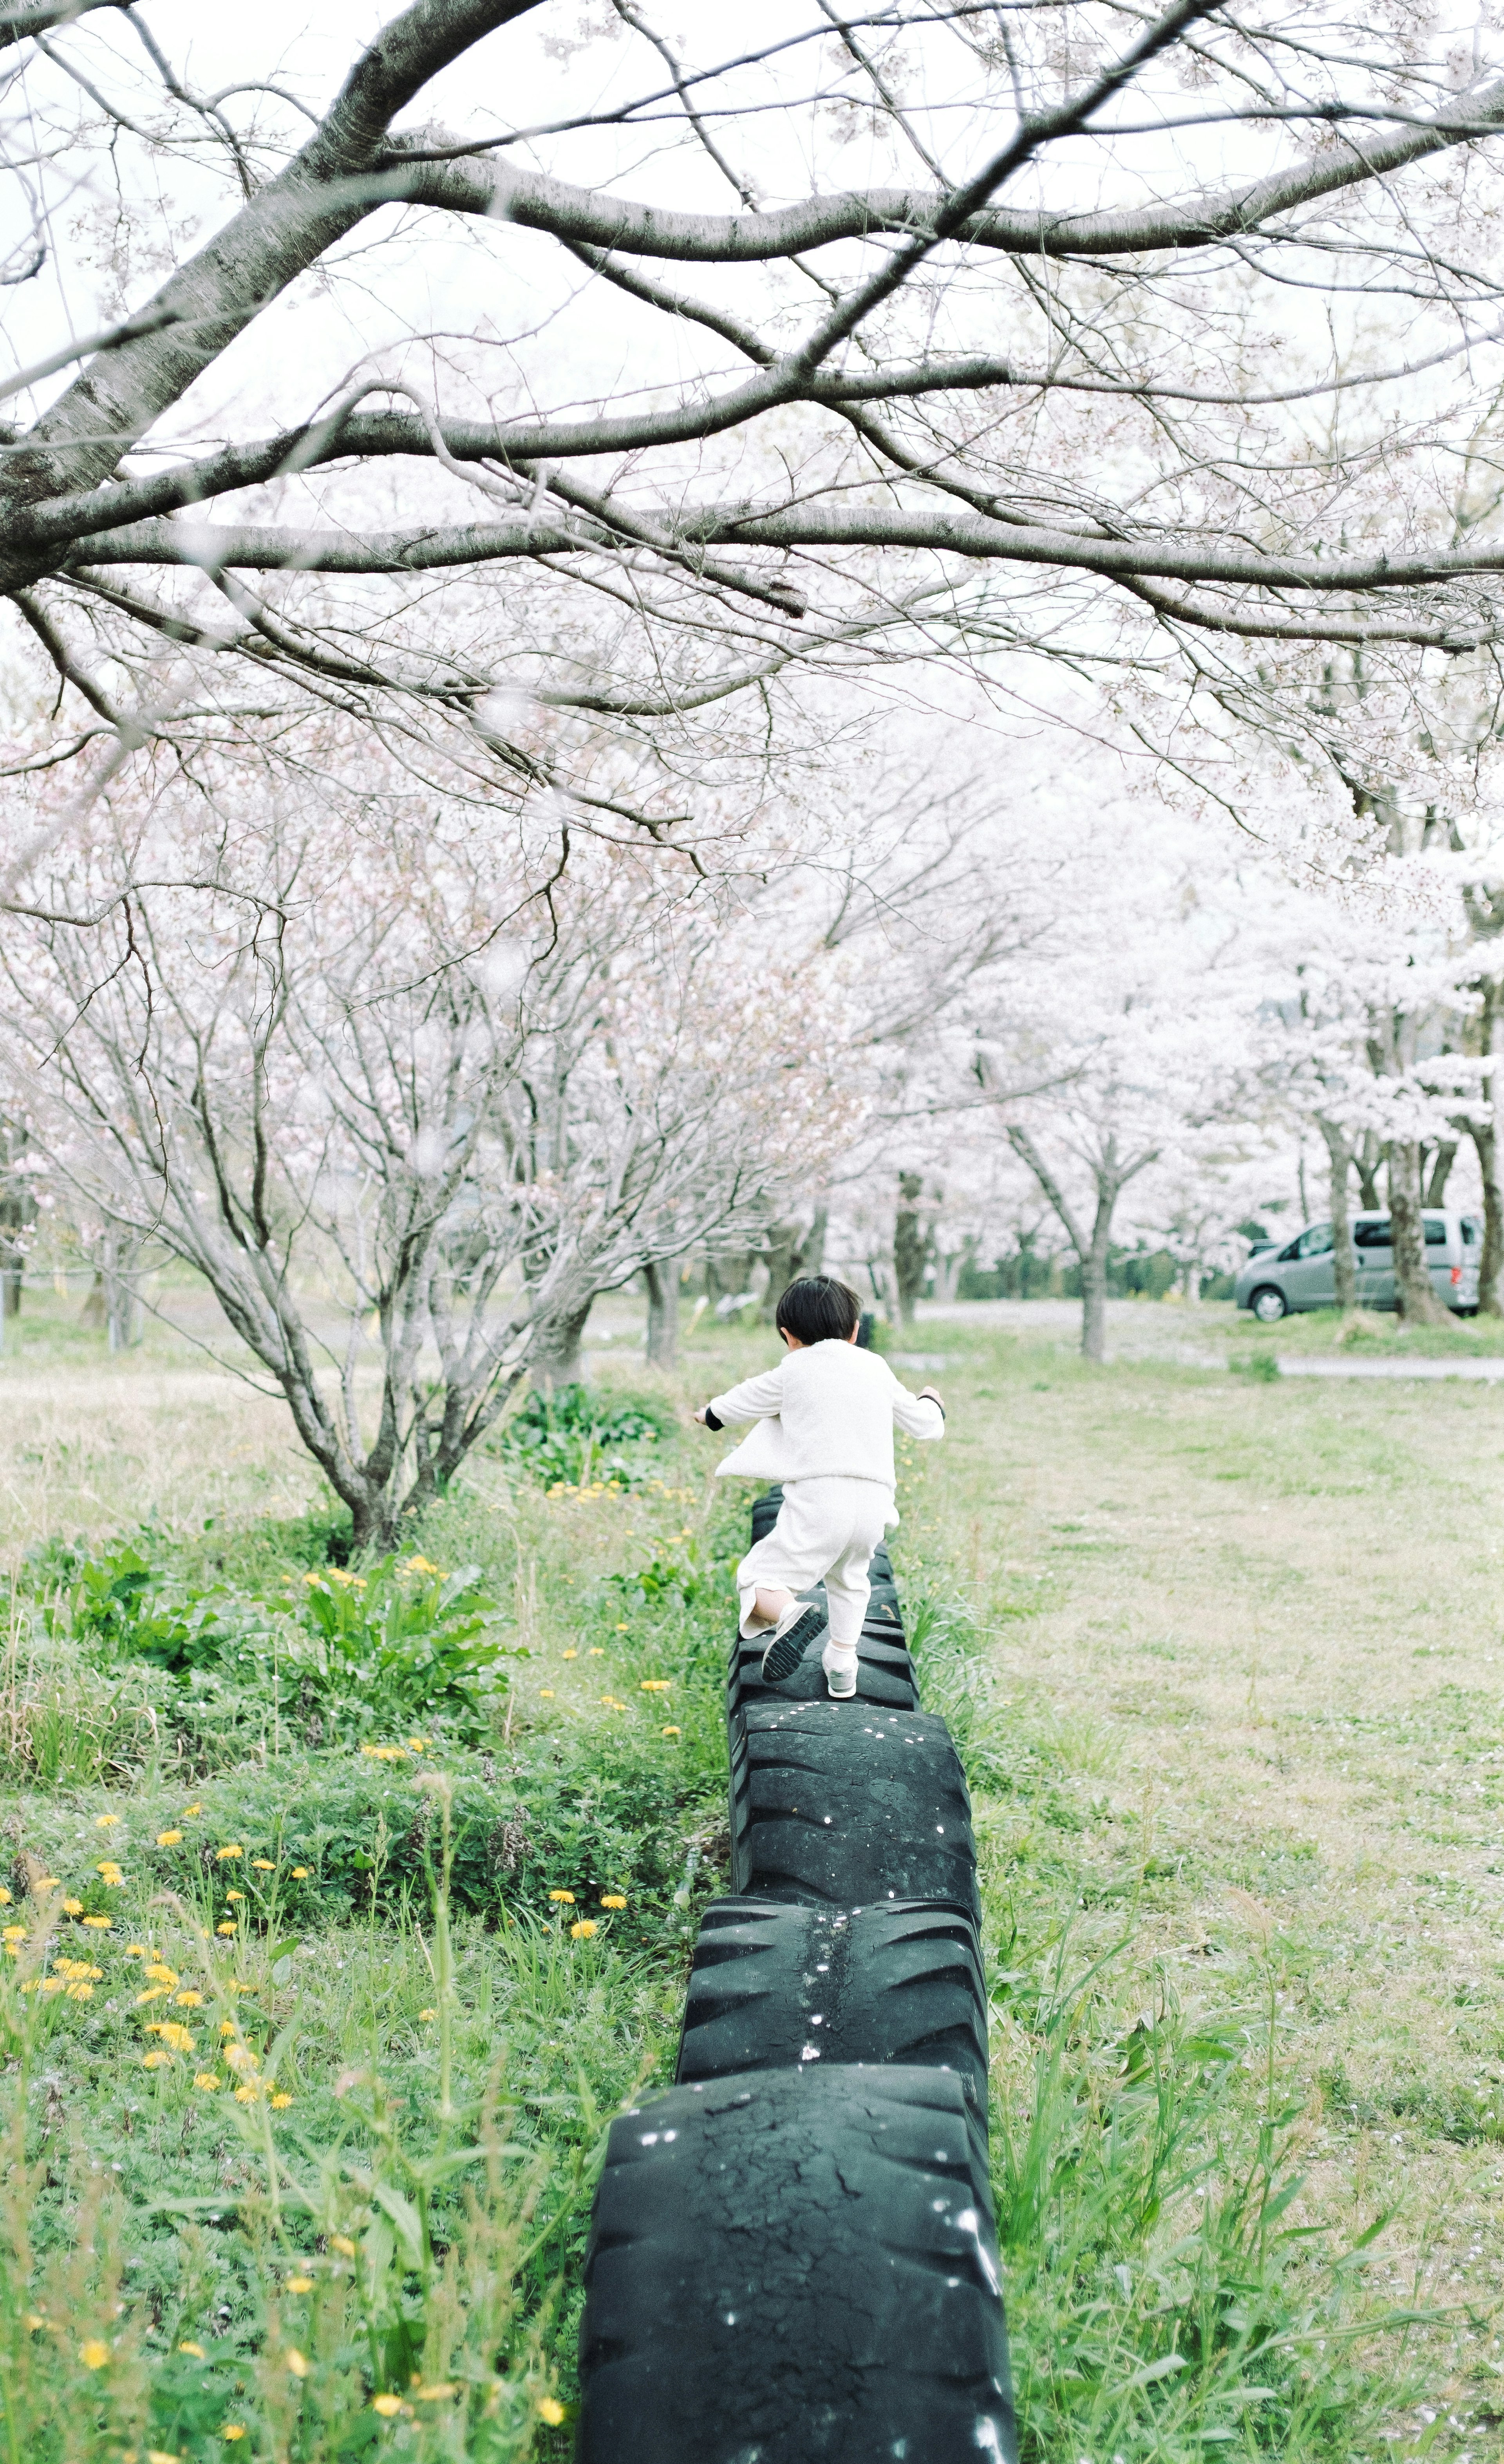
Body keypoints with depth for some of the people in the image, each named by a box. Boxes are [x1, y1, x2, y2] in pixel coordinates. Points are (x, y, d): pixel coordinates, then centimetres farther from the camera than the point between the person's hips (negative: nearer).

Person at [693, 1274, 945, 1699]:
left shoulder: (793, 1371, 5)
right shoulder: (877, 1369, 15)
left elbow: (742, 1402, 19)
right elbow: (922, 1423, 25)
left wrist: (710, 1413, 42)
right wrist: (932, 1404, 49)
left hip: (818, 1499, -5)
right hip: (874, 1505, 5)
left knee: (758, 1577, 2)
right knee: (849, 1578, 31)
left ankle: (791, 1615, -29)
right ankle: (842, 1665, 27)